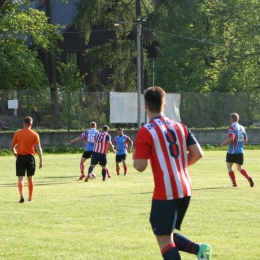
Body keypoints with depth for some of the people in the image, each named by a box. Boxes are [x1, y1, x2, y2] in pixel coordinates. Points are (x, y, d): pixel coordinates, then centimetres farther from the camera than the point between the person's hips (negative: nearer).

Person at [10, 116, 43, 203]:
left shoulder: (17, 133, -2)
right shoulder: (34, 135, -3)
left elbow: (12, 147, 1)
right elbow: (38, 148, -8)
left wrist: (15, 153, 22)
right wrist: (41, 161, -5)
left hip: (20, 157, -1)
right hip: (30, 157, 1)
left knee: (20, 179, -2)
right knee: (30, 178, 14)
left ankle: (21, 195, -22)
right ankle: (30, 197, 21)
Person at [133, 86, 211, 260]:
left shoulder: (145, 132, -8)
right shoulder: (180, 127, 10)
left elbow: (140, 166, -11)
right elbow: (198, 154, 5)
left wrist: (134, 157, 11)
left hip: (165, 193, -7)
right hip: (185, 190, 7)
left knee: (164, 239, -1)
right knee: (168, 234, 20)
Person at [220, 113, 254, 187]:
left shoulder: (232, 127, -12)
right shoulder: (242, 128, 10)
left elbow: (231, 138, -24)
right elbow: (246, 139, 14)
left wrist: (223, 143, -10)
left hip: (232, 151, -6)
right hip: (240, 151, 6)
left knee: (229, 167, 9)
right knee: (239, 168, 15)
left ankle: (234, 183, 1)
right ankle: (249, 178, -12)